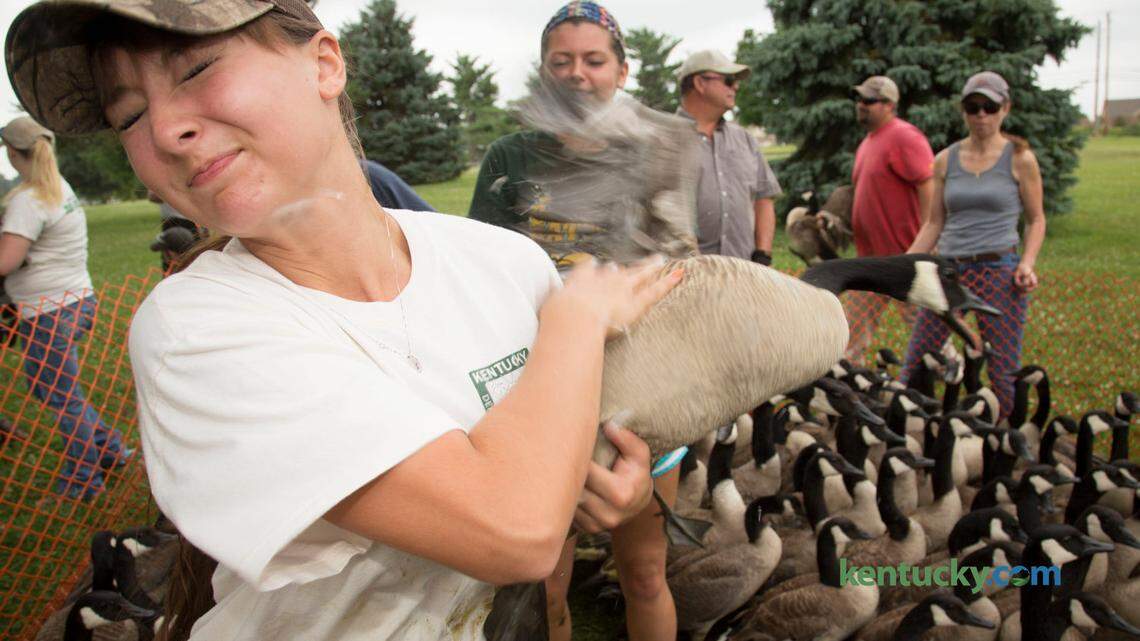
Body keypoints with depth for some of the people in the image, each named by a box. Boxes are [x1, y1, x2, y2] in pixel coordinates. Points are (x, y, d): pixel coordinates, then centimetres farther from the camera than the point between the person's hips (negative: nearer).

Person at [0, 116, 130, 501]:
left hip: (50, 314, -9)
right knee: (47, 387, 22)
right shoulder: (62, 187, 9)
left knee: (63, 398, 4)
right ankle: (110, 450, 27)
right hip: (76, 300, 9)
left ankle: (83, 482, 17)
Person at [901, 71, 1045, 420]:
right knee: (914, 365, 2)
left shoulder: (1019, 159, 1)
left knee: (1004, 371, 0)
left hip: (999, 270, -3)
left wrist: (1027, 263, -9)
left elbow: (1036, 219, 7)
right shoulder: (945, 160, 8)